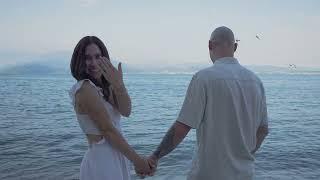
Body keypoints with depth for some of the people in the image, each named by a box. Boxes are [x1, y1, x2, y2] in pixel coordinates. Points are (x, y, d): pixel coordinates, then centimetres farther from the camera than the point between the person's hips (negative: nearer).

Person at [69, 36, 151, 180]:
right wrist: (137, 160, -14)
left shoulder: (105, 86, 5)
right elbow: (108, 130, -19)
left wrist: (119, 85, -28)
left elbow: (126, 111, -12)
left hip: (115, 158, 8)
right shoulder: (86, 88, -17)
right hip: (102, 161, -8)